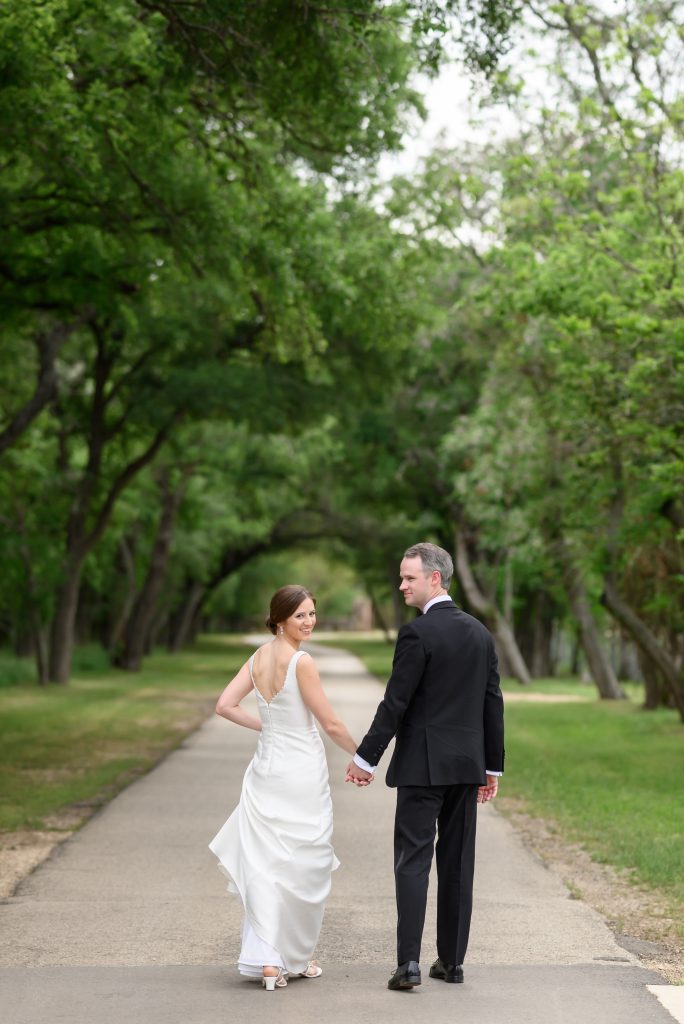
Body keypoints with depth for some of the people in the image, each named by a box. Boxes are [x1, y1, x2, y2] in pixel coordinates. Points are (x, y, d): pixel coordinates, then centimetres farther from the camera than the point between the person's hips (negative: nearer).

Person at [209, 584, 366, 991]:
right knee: (305, 866, 8)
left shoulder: (258, 657, 4)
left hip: (266, 770, 6)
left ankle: (267, 960, -2)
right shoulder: (302, 662, -16)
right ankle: (297, 957, 19)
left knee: (266, 864, 5)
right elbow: (331, 723, -12)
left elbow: (225, 706, 3)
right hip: (302, 774, -6)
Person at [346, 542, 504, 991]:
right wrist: (492, 766, 16)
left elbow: (395, 703, -14)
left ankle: (409, 963, -9)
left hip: (423, 765, -6)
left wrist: (365, 758, -7)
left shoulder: (418, 633, -13)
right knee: (458, 862, 10)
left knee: (413, 861, -4)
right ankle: (452, 961, 14)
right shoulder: (480, 632, 8)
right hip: (468, 765, 6)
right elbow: (493, 704, 11)